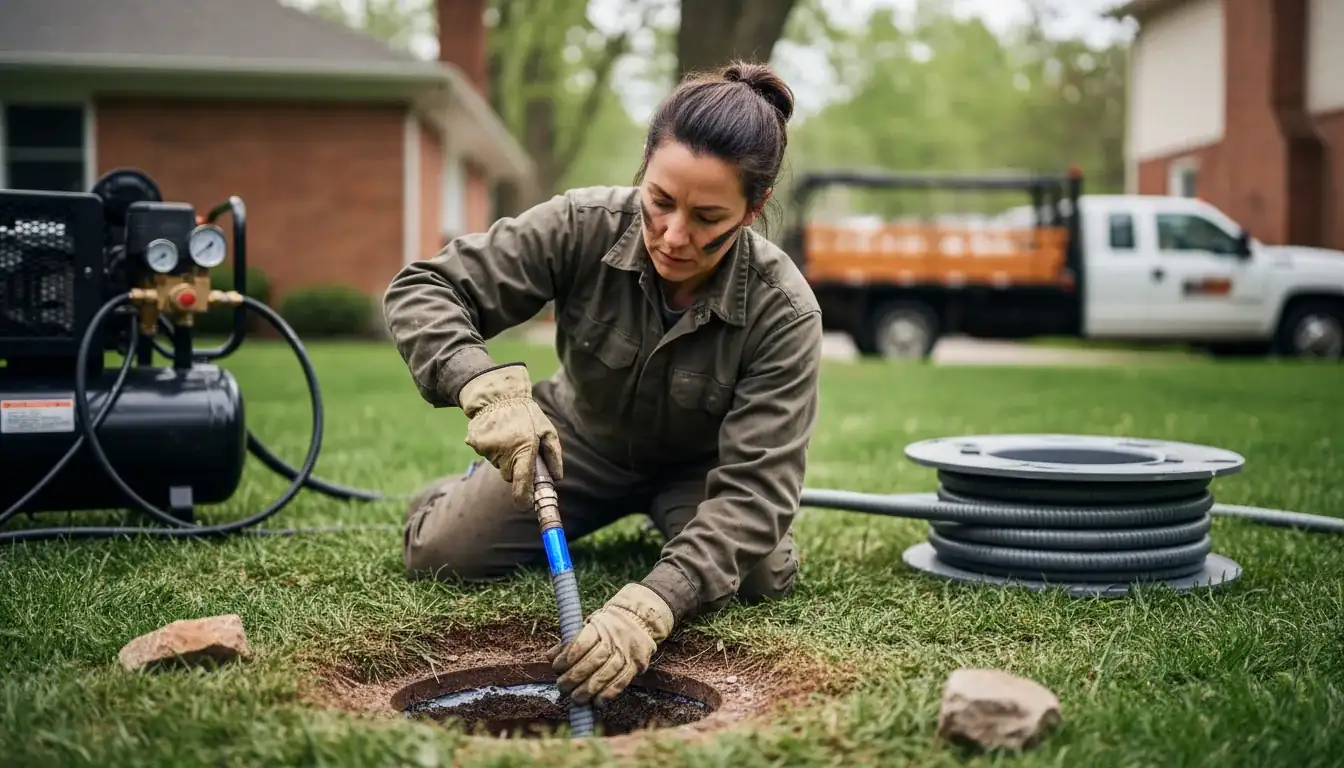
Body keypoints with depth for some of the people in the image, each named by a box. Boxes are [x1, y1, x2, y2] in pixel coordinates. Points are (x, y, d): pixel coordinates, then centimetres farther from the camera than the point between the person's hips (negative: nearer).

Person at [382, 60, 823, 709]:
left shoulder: (783, 310, -31)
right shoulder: (583, 226, -28)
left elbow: (754, 485, -35)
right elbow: (422, 289, -25)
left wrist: (648, 609, -49)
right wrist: (489, 387, -47)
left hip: (699, 469, 0)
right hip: (578, 440, 1)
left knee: (759, 577, -27)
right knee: (438, 552, -14)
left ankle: (665, 520, 9)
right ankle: (475, 487, 24)